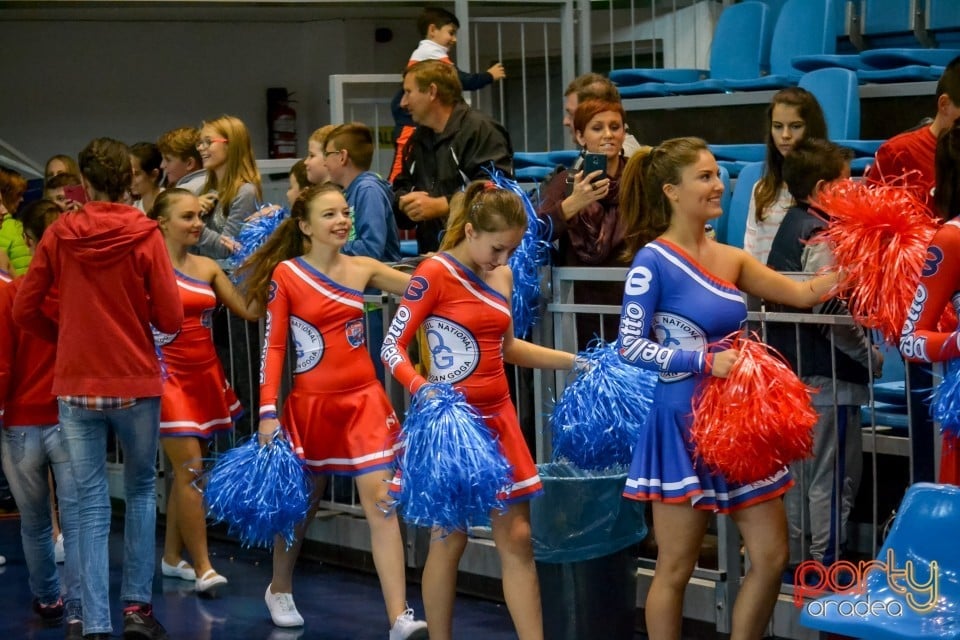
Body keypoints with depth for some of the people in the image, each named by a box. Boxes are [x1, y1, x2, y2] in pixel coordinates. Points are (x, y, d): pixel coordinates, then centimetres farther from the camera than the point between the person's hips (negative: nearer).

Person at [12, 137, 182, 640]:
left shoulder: (57, 235, -2)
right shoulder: (145, 236, -8)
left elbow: (24, 312, 1)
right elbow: (169, 319, -8)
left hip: (75, 386, 1)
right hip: (135, 383, -1)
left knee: (91, 504, 6)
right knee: (140, 491, 17)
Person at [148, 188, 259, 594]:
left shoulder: (208, 268, 9)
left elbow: (249, 311, 6)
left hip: (206, 376, 6)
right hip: (171, 376, -6)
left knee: (186, 471, 12)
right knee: (190, 469, -10)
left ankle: (172, 557, 23)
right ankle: (203, 568, -9)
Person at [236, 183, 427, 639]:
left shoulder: (363, 269, 2)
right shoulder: (285, 274, -6)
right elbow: (273, 346, -5)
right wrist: (268, 411, -9)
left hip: (364, 400, 2)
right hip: (310, 403, -2)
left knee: (380, 501, -9)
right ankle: (280, 590, 40)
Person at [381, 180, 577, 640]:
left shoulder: (501, 276, 9)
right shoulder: (435, 273, -12)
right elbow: (392, 348, -14)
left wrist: (575, 361, 16)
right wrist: (423, 391, -31)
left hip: (498, 418, 6)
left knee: (517, 538, 4)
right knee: (449, 537, 3)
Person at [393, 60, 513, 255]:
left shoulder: (480, 129, -8)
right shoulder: (417, 141, 22)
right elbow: (400, 189, 25)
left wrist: (440, 206, -19)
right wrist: (404, 202, 0)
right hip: (431, 252, 8)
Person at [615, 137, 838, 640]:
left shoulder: (730, 258, 8)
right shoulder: (653, 261, -11)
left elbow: (803, 293, 7)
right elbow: (629, 346, -14)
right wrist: (705, 361, -21)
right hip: (685, 424, -7)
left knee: (772, 557, 8)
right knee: (675, 570, 2)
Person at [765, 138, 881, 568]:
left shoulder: (790, 226, 11)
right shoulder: (821, 238, -18)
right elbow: (832, 314, -24)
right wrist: (872, 357, -12)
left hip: (792, 370, 10)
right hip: (827, 374, -10)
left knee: (798, 471, 16)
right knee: (834, 475, -2)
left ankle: (795, 557, 24)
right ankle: (826, 563, 2)